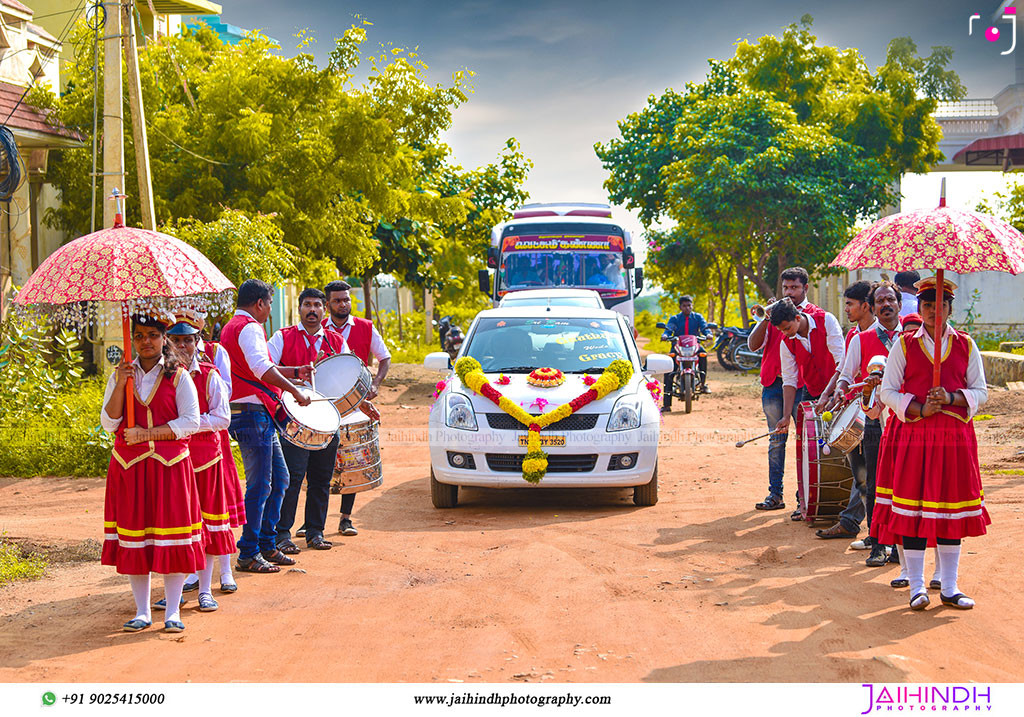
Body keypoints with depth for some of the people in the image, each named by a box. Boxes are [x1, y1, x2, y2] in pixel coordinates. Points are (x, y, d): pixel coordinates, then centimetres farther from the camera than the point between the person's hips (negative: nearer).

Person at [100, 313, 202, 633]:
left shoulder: (179, 377, 2)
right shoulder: (120, 376, 9)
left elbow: (190, 422, -5)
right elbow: (109, 424, 2)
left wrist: (148, 433, -13)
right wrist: (120, 385, -11)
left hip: (169, 465, -2)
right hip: (129, 465, 2)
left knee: (171, 535, -3)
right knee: (134, 539, 3)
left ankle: (173, 612, 4)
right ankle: (142, 611, 13)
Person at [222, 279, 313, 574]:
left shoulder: (232, 327, 22)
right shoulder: (249, 328, -12)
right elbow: (262, 369, -27)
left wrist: (294, 371, 27)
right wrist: (295, 390, -22)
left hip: (259, 417, 11)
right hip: (253, 414, -11)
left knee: (279, 478, 15)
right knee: (260, 485, -7)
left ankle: (267, 546, 20)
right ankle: (248, 555, -2)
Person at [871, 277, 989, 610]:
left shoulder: (966, 345, 7)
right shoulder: (904, 345, 4)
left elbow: (981, 393, 6)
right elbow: (887, 391, 1)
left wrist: (951, 399, -13)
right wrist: (919, 409, -14)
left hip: (954, 436, 1)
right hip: (912, 436, -1)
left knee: (951, 510, 4)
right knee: (912, 509, -4)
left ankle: (950, 587, 14)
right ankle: (916, 587, 6)